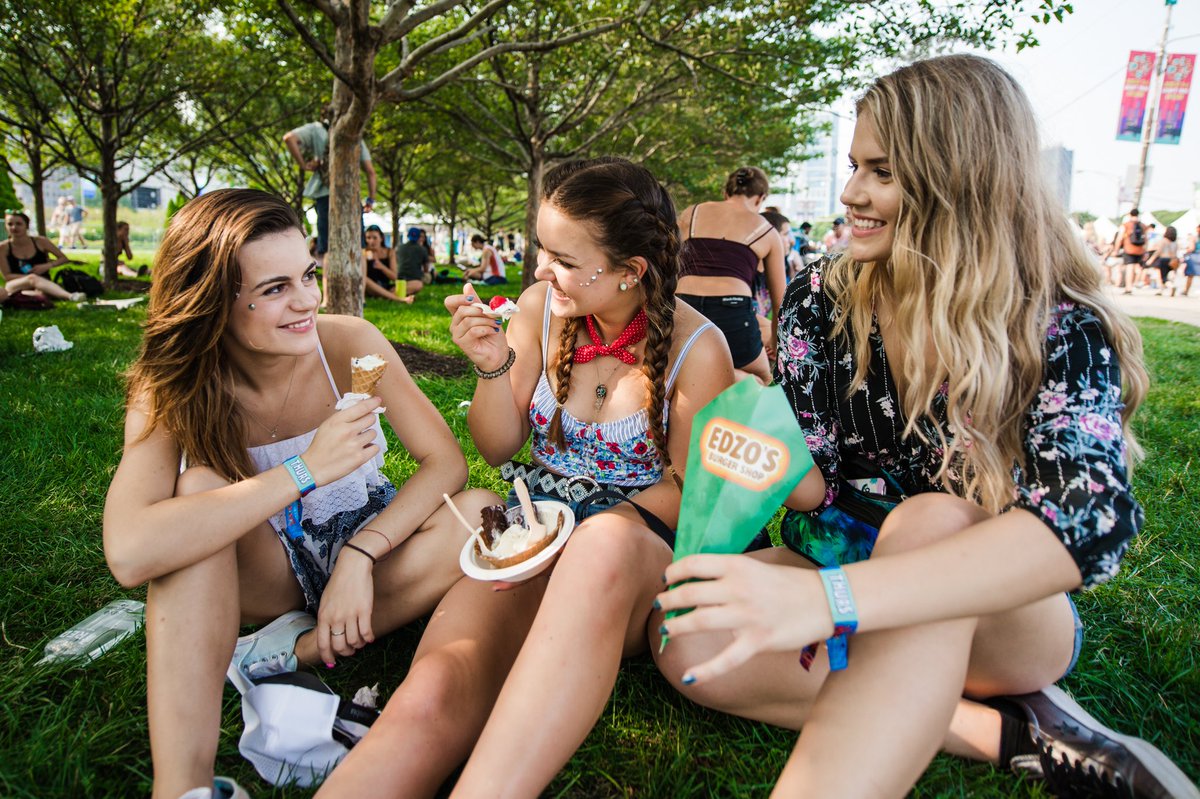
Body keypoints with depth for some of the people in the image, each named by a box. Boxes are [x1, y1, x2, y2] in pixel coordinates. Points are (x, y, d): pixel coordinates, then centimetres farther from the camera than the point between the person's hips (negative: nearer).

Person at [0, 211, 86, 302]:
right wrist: (31, 277, -19)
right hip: (16, 286, -4)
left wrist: (47, 266, -14)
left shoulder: (40, 242, -1)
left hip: (43, 283, 4)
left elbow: (64, 259, 4)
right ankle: (70, 296, -66)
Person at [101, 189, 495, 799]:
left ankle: (295, 651, -17)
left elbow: (445, 462, -18)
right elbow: (128, 554, -35)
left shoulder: (350, 343, -18)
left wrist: (359, 556, -31)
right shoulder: (169, 389, -19)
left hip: (369, 538, 1)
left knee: (480, 513, -27)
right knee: (202, 483, -31)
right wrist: (307, 470, -38)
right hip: (268, 572, 0)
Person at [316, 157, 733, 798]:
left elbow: (689, 489, 0)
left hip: (636, 551, -2)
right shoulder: (541, 307, 3)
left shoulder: (696, 348, -7)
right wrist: (494, 367, -9)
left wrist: (589, 537, -10)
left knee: (604, 544, -43)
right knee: (429, 697, -31)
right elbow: (498, 449, 9)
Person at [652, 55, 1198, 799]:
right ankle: (1009, 732, -16)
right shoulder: (820, 301, -4)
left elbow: (1092, 519, -34)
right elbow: (817, 486, -4)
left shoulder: (1063, 333, -14)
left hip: (1008, 622, -3)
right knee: (689, 644, -25)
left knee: (934, 519, -36)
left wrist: (828, 598, -47)